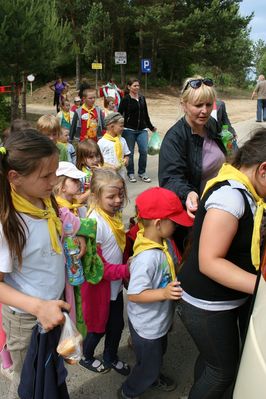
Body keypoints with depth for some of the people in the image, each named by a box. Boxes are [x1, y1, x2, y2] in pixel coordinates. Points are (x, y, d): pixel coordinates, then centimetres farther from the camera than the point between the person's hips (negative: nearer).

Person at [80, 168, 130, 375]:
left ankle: (111, 357, 48)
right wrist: (126, 270, -29)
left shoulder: (113, 214, -3)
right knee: (99, 327, 16)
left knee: (117, 325, 22)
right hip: (100, 287, -7)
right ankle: (86, 356, 45)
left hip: (116, 285, 7)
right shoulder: (95, 223, -28)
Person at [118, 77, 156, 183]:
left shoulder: (142, 98, 11)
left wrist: (151, 127, 24)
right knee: (130, 152, 4)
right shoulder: (125, 99, -4)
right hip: (129, 130, -4)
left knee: (144, 151, -4)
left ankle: (142, 172, 13)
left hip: (142, 130, 4)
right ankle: (130, 173, 20)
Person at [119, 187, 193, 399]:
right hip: (146, 326, -8)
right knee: (148, 365, 16)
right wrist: (164, 293, -39)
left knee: (158, 354, 33)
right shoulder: (146, 258, -36)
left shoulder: (165, 242, -9)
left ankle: (154, 378, 61)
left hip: (161, 320, 8)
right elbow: (133, 295, -31)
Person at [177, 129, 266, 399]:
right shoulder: (229, 195, -26)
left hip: (233, 298, 8)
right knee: (224, 370, 8)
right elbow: (209, 262, -30)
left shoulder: (244, 192, 2)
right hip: (207, 305, -8)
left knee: (213, 360, 23)